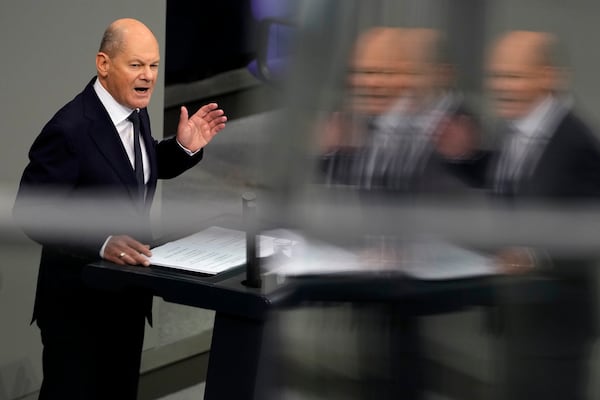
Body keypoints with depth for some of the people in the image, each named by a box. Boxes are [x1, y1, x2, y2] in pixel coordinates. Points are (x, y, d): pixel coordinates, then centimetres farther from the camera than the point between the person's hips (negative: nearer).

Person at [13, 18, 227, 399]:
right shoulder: (70, 129, -24)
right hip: (79, 299, -8)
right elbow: (32, 211, -23)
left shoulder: (135, 111, 1)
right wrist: (102, 243, -33)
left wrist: (185, 147, 1)